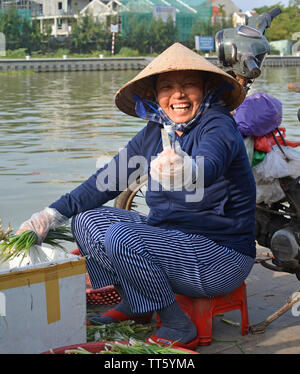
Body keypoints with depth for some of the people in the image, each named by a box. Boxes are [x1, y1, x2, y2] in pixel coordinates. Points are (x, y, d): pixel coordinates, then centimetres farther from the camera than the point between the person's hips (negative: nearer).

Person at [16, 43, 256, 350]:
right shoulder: (155, 131, 4)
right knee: (87, 220, 2)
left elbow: (209, 165, -39)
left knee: (122, 237, -27)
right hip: (171, 238, 8)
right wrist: (53, 214, -5)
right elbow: (108, 179, 5)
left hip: (222, 258, -7)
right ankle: (134, 306, 12)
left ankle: (178, 327, -11)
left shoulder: (218, 126, -16)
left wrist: (187, 169, -63)